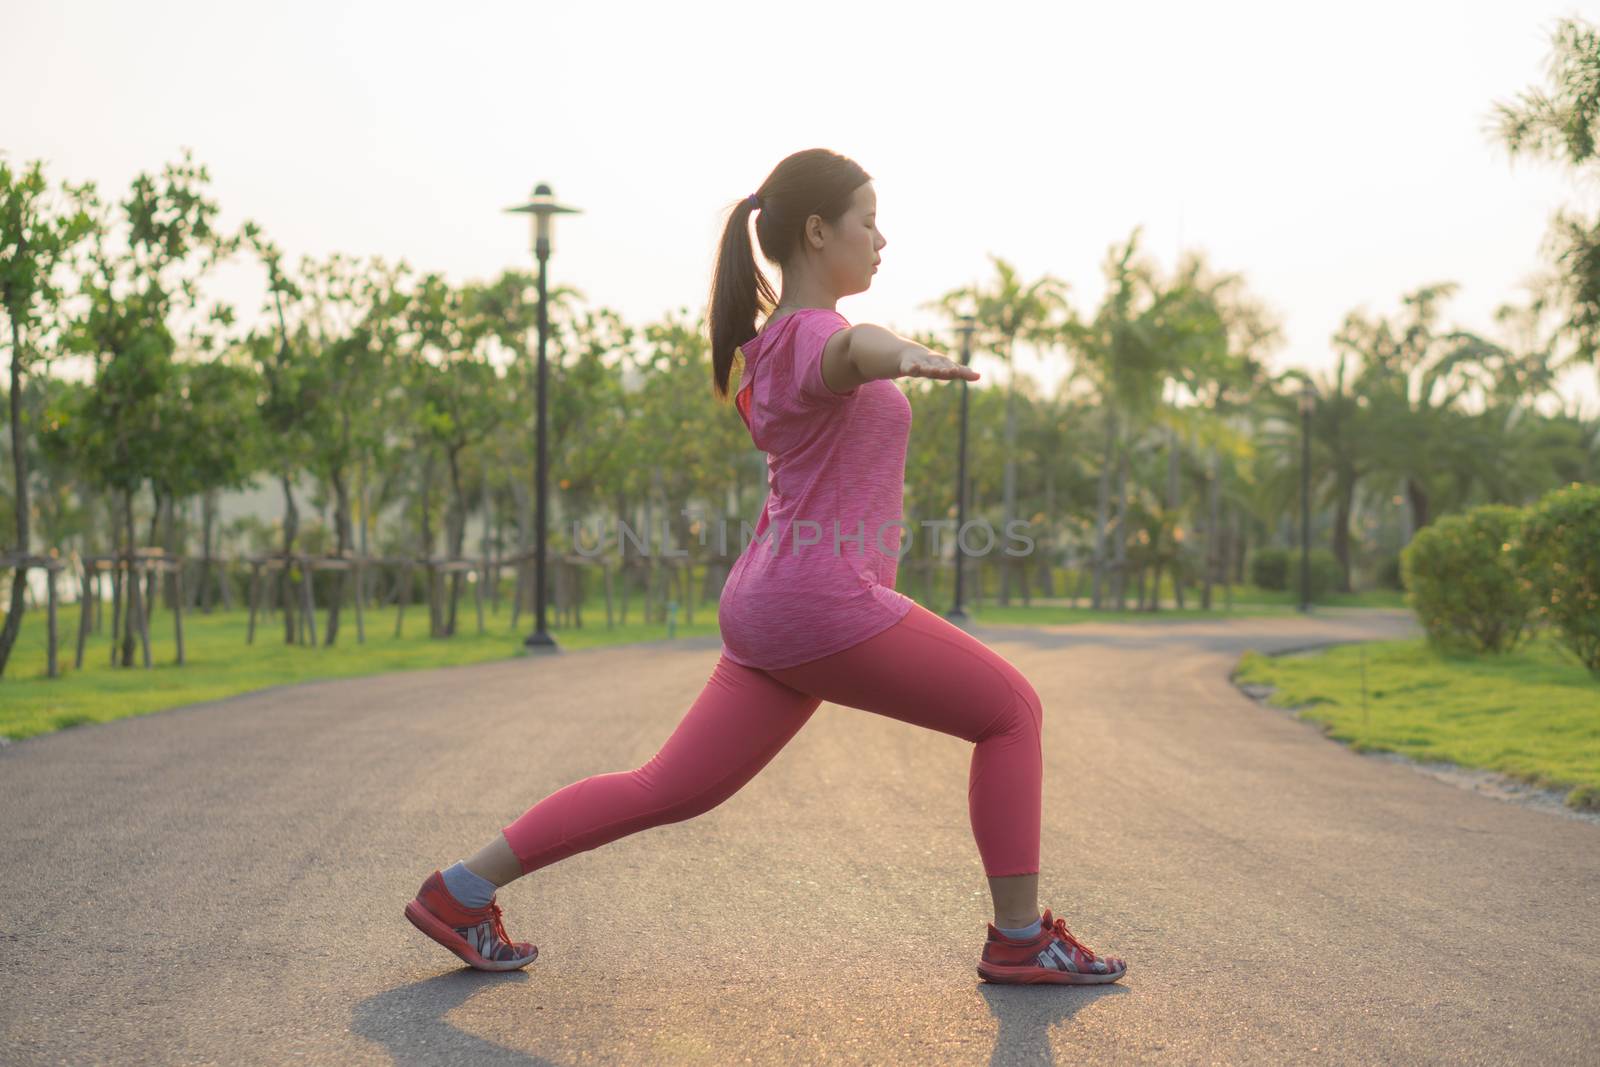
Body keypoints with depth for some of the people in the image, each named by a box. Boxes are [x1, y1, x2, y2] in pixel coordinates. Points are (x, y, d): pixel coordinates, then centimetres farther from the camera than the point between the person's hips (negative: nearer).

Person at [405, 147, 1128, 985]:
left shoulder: (771, 339, 16)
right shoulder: (812, 337, -13)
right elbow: (859, 345, -40)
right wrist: (909, 355, -64)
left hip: (767, 609, 9)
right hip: (825, 603, -9)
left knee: (671, 791, 11)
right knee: (1010, 711, 4)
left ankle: (461, 891, 11)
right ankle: (1020, 938, 6)